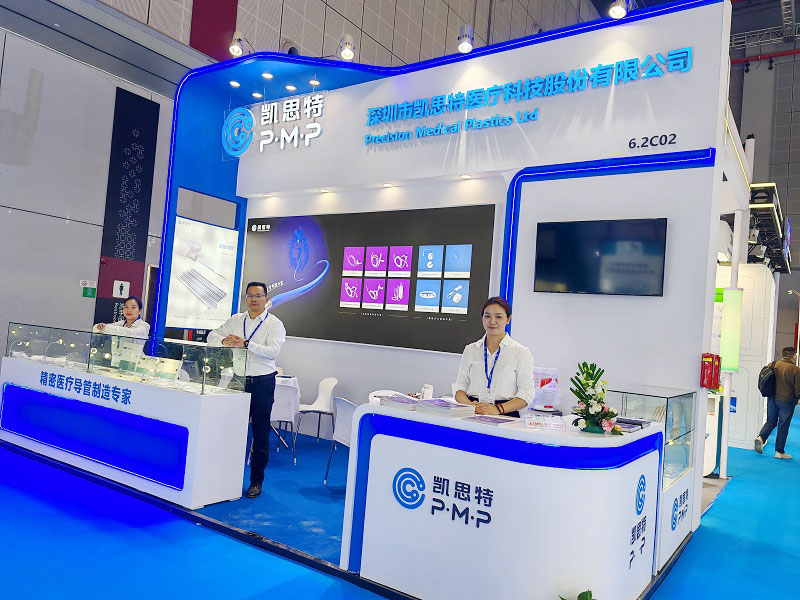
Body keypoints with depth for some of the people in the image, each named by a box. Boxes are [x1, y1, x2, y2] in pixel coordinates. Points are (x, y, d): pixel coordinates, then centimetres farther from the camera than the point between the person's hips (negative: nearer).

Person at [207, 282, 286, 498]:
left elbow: (273, 351, -17)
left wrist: (246, 343, -28)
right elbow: (212, 336, 9)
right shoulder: (236, 320, 11)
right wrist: (224, 340, -14)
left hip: (262, 383, -3)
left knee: (260, 434, 4)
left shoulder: (274, 324, -3)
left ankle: (256, 481, 14)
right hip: (238, 381, 3)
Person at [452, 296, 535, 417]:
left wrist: (498, 409, -17)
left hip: (505, 416, -2)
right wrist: (470, 405, -10)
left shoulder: (521, 353, 6)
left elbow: (526, 393, -1)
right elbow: (460, 386, 12)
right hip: (472, 416, 2)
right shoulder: (470, 350, 16)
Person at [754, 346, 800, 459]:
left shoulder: (774, 365, -1)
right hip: (786, 401, -4)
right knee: (783, 426, 6)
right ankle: (779, 452, 14)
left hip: (772, 399, 4)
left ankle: (761, 437, -4)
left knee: (771, 421, 18)